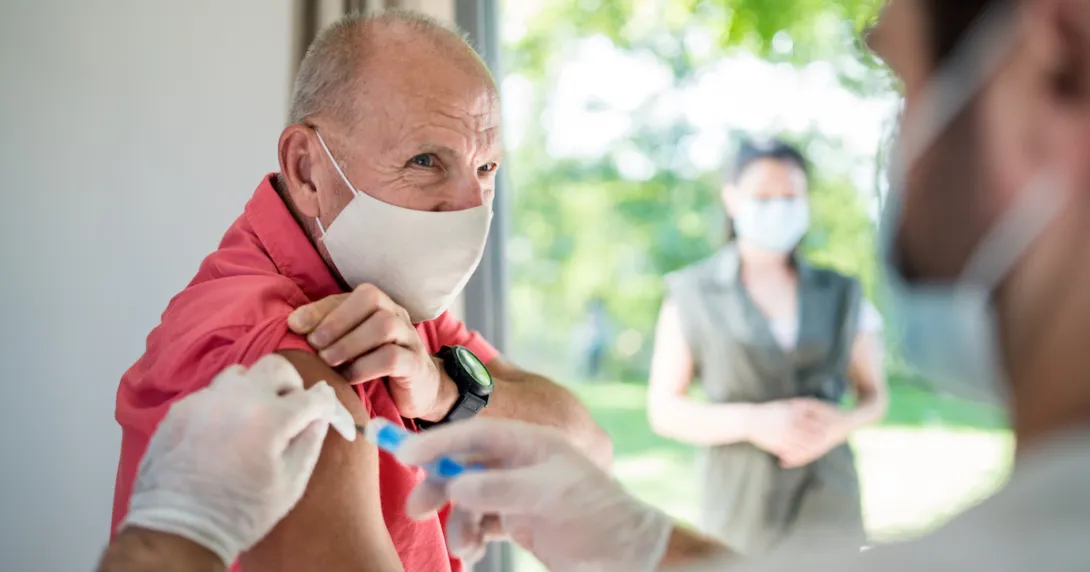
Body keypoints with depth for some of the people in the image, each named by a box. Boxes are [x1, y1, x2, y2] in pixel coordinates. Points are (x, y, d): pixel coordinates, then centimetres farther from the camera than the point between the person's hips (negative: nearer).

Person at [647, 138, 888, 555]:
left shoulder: (840, 294, 7)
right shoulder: (692, 294, 1)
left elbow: (874, 397, 13)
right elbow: (663, 409, 0)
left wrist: (840, 425, -10)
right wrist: (753, 422, -16)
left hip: (828, 501, 2)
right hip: (740, 503, -2)